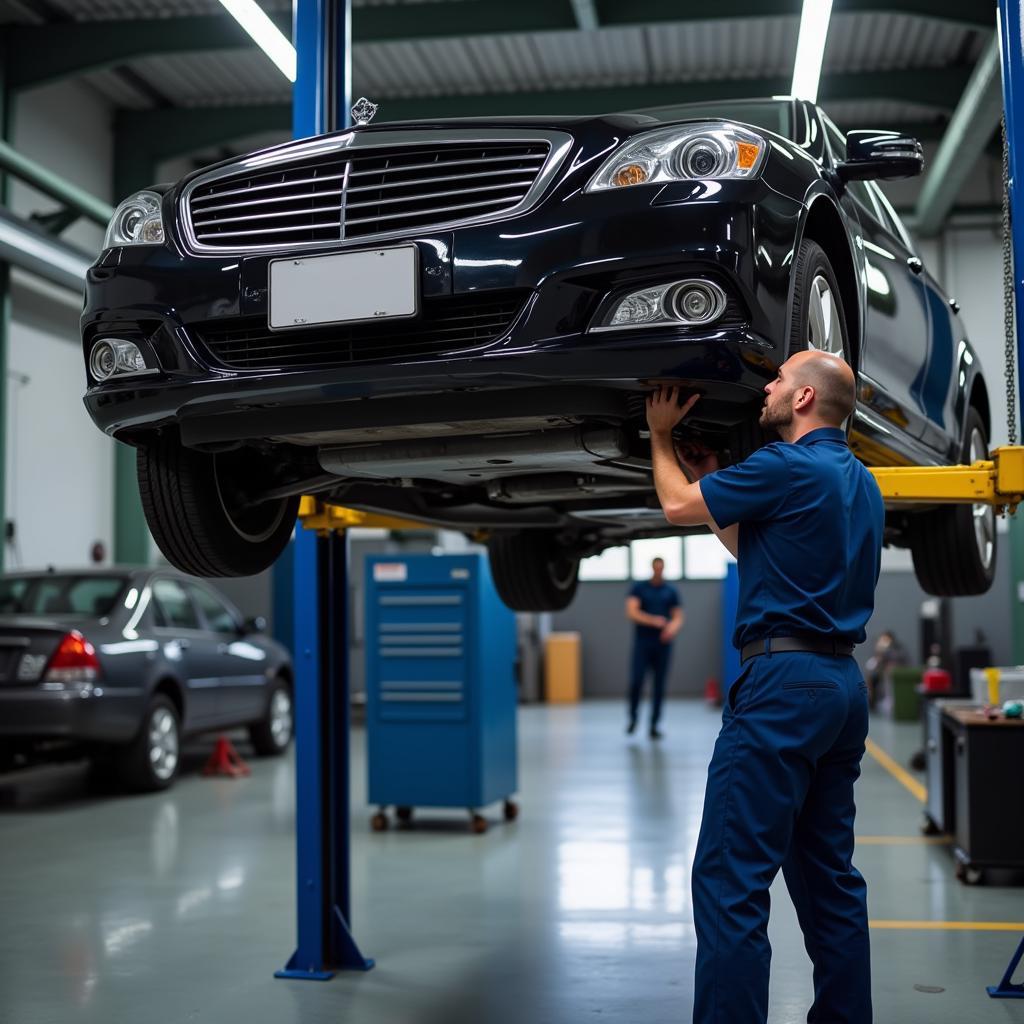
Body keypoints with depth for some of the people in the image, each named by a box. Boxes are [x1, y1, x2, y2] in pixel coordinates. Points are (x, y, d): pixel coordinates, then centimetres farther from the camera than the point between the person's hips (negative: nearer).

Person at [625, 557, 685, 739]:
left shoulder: (671, 592, 10)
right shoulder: (639, 588, 4)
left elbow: (678, 616, 8)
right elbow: (631, 612, -7)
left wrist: (673, 627, -15)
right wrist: (653, 620, -19)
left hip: (663, 643, 2)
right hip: (642, 642, -2)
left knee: (659, 686, 1)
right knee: (636, 681, -10)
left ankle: (654, 725, 8)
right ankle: (633, 717, 12)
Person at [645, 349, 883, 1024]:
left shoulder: (789, 466, -12)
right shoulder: (860, 481, 17)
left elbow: (678, 506, -1)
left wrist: (661, 436, 15)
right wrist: (713, 482, 23)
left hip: (786, 678, -10)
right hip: (844, 683, 10)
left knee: (730, 879, -8)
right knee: (829, 876, 15)